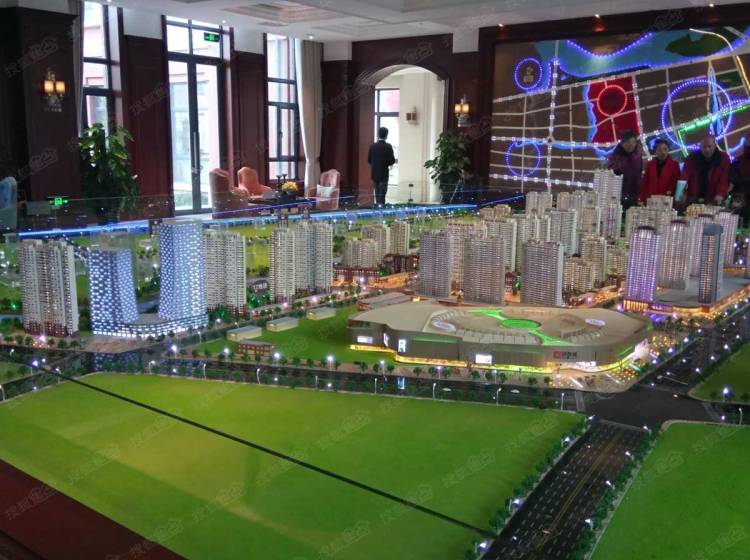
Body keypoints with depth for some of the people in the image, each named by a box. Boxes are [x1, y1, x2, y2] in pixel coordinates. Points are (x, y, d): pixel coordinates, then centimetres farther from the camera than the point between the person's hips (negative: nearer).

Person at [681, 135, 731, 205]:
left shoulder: (723, 158, -2)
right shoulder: (692, 157, 3)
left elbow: (724, 179, -9)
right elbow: (685, 176, -6)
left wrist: (720, 195, -25)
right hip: (692, 200, 2)